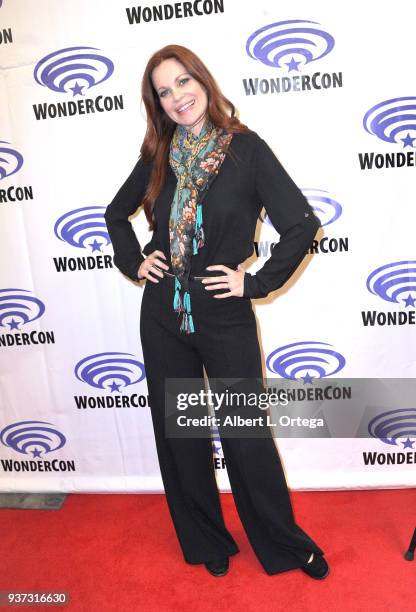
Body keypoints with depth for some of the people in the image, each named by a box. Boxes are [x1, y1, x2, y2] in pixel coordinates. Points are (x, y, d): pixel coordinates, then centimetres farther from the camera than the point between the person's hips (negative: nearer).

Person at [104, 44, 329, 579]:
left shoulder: (245, 148, -7)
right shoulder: (159, 157, 6)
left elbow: (303, 224, -11)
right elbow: (116, 213, 21)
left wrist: (257, 281, -10)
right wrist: (133, 262, 7)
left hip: (225, 315, -4)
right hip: (163, 314, 5)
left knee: (246, 435, 6)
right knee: (178, 433, 14)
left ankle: (284, 543, 32)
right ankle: (206, 541, 36)